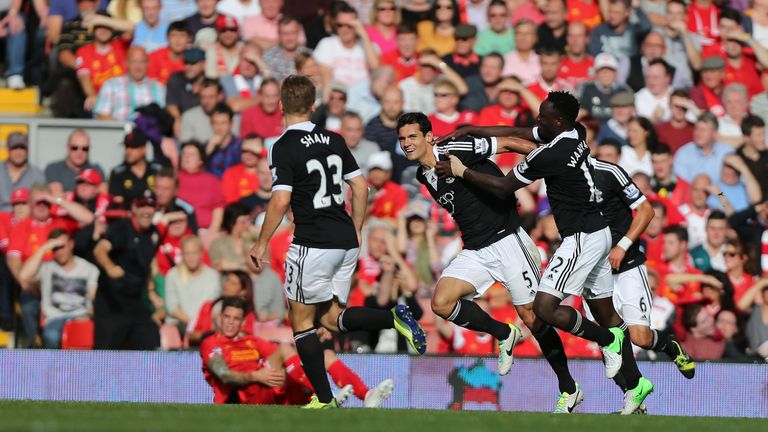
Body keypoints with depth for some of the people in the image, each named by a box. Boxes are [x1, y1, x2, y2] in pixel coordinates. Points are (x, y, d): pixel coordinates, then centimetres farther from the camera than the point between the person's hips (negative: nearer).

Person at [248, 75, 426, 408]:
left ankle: (324, 399, 4)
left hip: (313, 245, -6)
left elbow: (280, 201, -18)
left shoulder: (284, 147, -10)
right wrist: (355, 232, 22)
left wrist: (261, 244, -8)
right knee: (331, 318, 15)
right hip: (347, 243, 6)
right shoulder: (334, 140, 9)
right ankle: (395, 318, -9)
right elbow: (361, 187, 12)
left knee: (301, 319, 8)